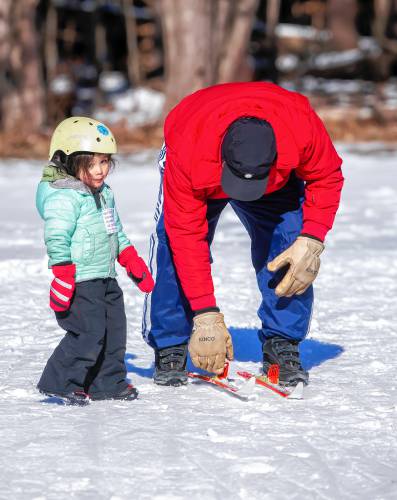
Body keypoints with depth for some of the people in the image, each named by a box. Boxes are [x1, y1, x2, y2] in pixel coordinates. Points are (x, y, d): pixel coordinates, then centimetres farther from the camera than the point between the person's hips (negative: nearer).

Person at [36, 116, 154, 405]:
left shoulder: (104, 194, 15)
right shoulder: (64, 197, -15)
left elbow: (116, 232, 26)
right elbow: (57, 239, -21)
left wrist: (134, 263, 25)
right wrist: (62, 277, -26)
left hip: (105, 278, 9)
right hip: (81, 281, -9)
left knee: (115, 329, 11)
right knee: (88, 332, -14)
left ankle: (108, 383, 22)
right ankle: (59, 382, -5)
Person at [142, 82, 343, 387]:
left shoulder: (301, 124, -42)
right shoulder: (187, 154, -44)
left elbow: (326, 178, -20)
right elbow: (187, 236, -36)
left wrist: (312, 241, -33)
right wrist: (206, 316, -36)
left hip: (277, 181, 1)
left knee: (289, 243, -21)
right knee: (173, 248, -22)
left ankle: (282, 346, -7)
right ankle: (170, 349, -7)